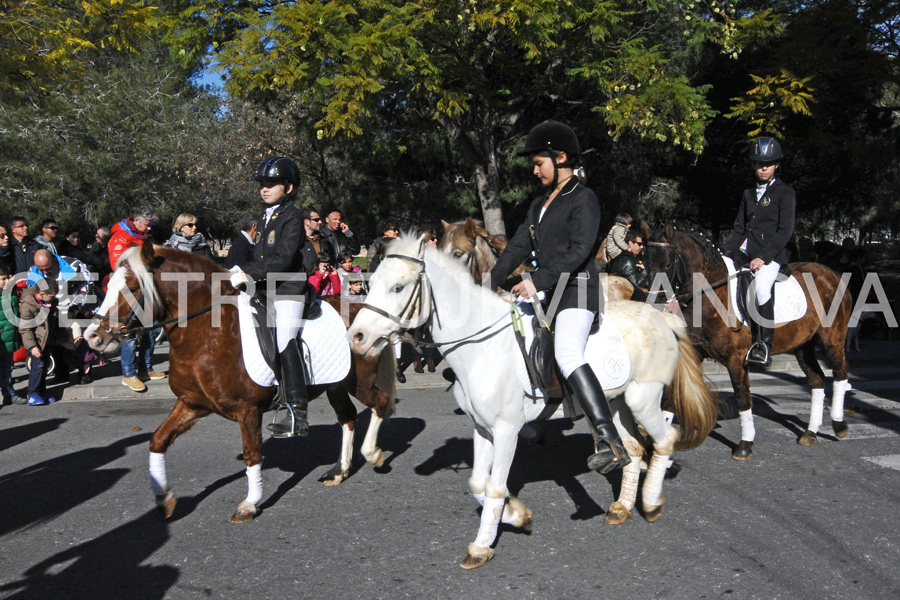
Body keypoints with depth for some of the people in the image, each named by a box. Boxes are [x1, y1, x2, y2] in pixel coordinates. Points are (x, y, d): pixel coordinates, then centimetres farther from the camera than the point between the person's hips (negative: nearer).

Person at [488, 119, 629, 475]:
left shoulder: (583, 199, -5)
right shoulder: (540, 204, 21)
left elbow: (579, 250, -18)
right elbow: (518, 247, 16)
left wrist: (538, 281, -26)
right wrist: (491, 285, 5)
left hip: (577, 289, -10)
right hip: (547, 291, 10)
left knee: (567, 353, -32)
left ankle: (610, 442, -40)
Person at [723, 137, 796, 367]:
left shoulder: (784, 193, -1)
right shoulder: (749, 194, 17)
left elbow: (785, 230, -9)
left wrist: (763, 257, -19)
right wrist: (724, 253, 3)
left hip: (771, 255, -7)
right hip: (745, 253, 8)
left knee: (761, 286, -31)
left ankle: (764, 347, -26)